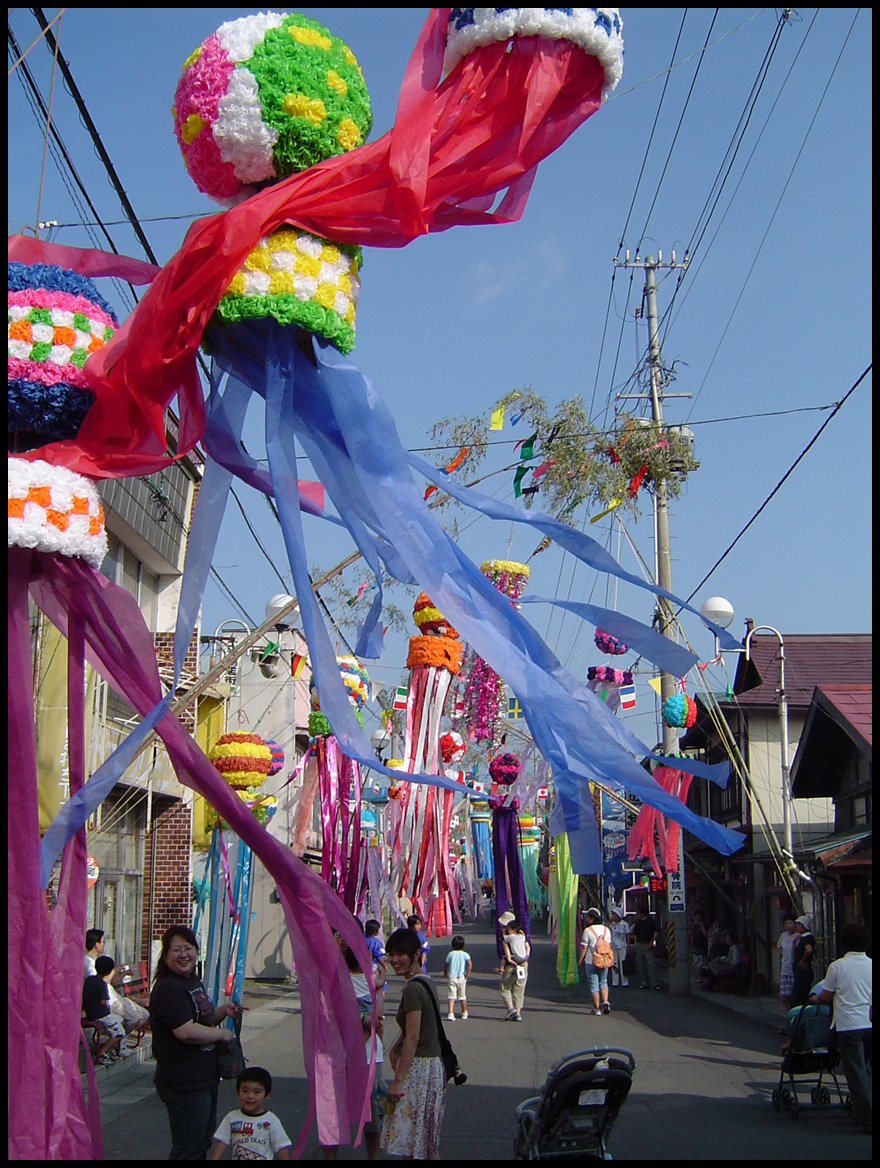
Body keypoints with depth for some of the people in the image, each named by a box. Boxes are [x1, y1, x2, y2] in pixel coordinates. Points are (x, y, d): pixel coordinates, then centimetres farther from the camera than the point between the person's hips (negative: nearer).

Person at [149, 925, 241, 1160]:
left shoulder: (193, 981, 12)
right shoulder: (168, 988, -20)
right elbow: (187, 1031, -30)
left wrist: (223, 1011, 5)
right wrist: (222, 1034, -17)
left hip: (205, 1078, 10)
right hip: (184, 1085, -10)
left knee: (204, 1141, 23)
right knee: (189, 1150, 0)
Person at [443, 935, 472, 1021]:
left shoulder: (450, 954, 3)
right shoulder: (465, 954, -1)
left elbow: (445, 965, 10)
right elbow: (470, 963, -16)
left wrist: (445, 973, 26)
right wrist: (468, 973, -7)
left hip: (452, 978, 0)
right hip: (462, 978, 0)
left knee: (451, 996, -5)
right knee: (463, 996, 14)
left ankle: (450, 1014, -21)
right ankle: (464, 1013, 28)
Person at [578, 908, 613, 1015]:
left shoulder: (588, 930, -12)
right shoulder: (606, 929, 4)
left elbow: (584, 947, -12)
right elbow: (609, 945, 9)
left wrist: (580, 959, 0)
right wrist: (609, 960, 18)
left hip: (591, 961, -5)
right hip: (604, 962, 5)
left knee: (593, 985, 3)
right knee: (603, 982, 19)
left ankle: (597, 1008, 4)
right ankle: (605, 1001, -3)